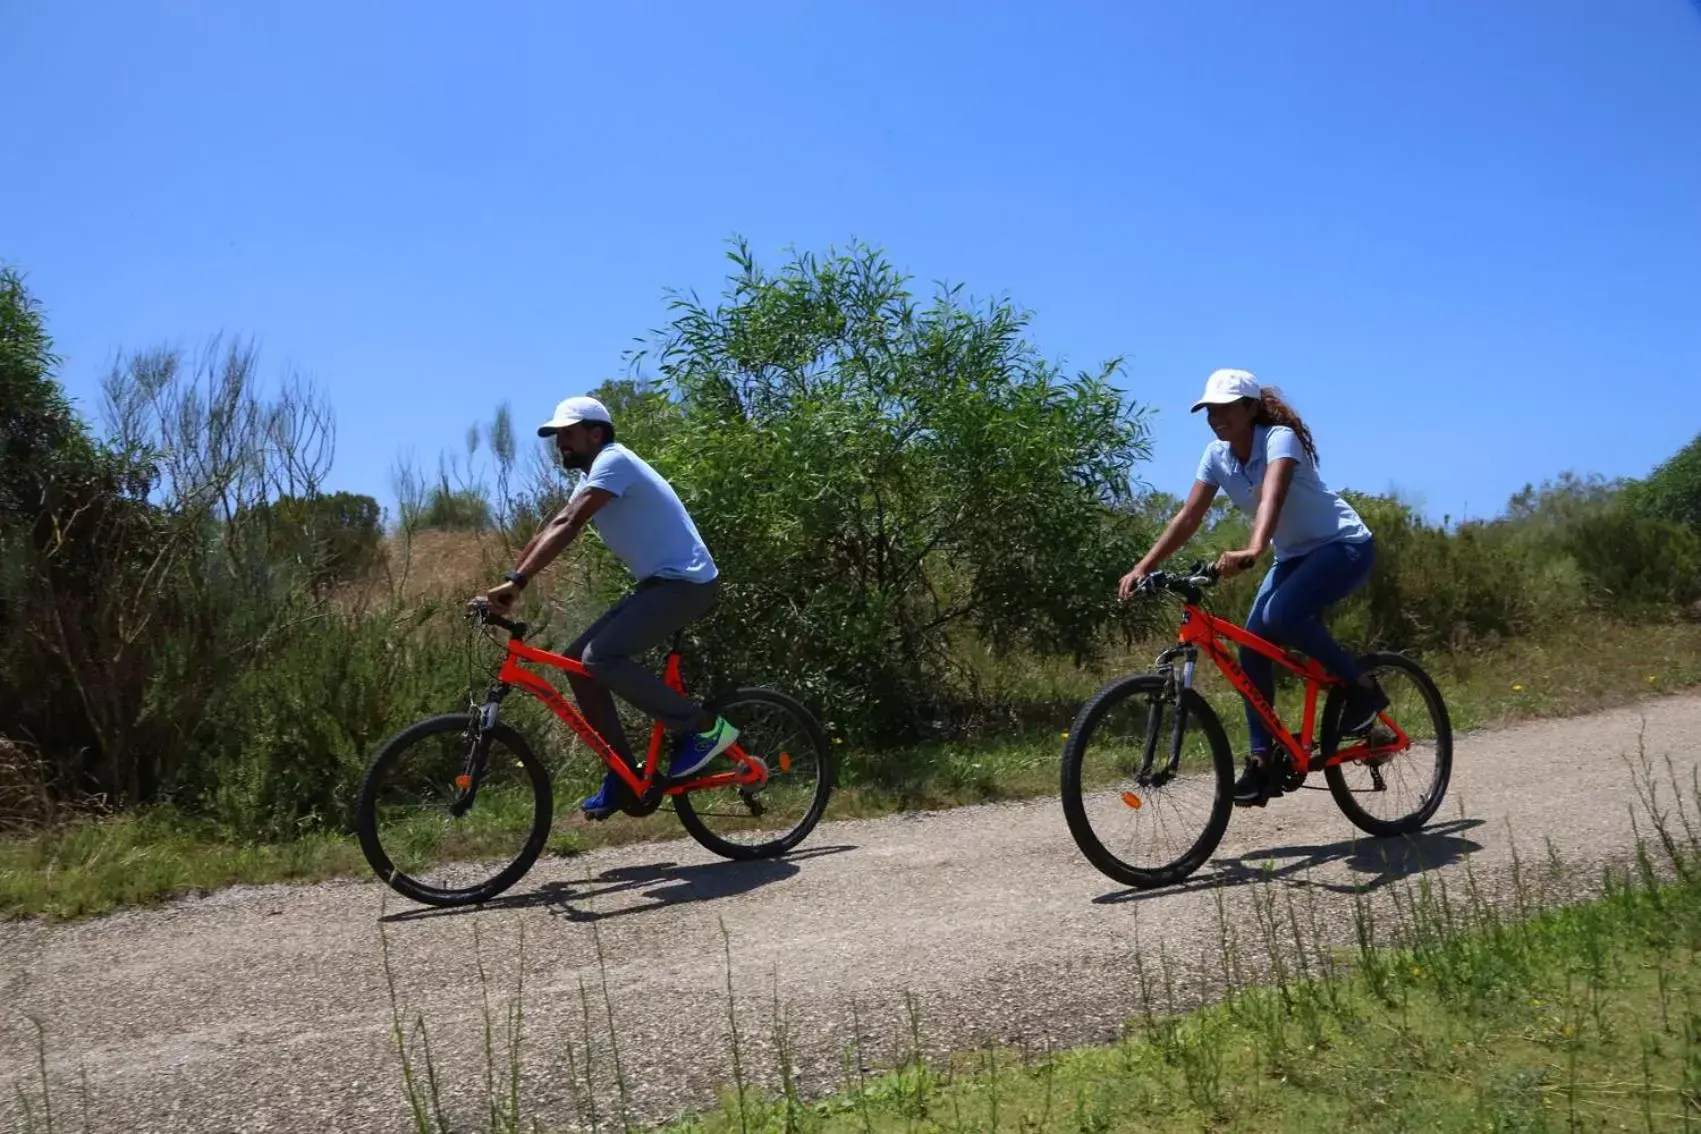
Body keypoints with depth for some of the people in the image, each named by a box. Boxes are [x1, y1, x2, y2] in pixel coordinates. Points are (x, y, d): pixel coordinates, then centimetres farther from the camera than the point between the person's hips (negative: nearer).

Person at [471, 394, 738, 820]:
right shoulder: (593, 478, 18)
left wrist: (516, 581, -30)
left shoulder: (614, 461, -13)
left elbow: (567, 525, -25)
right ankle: (624, 776, 8)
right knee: (578, 659, 3)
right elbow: (549, 532, 14)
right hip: (661, 583, 10)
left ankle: (704, 727, -11)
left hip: (686, 582, -10)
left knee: (601, 658, -23)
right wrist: (502, 586, 5)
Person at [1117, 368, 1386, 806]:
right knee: (1252, 644, -8)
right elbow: (1187, 519, -6)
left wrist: (1252, 550, -59)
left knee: (1282, 614, -32)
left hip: (1345, 545, -7)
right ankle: (1263, 762, 0)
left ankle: (1362, 688, -10)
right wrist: (1142, 568, -16)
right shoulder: (1217, 456, -2)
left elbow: (1271, 497, -41)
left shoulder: (1280, 438, -22)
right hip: (1295, 554, 7)